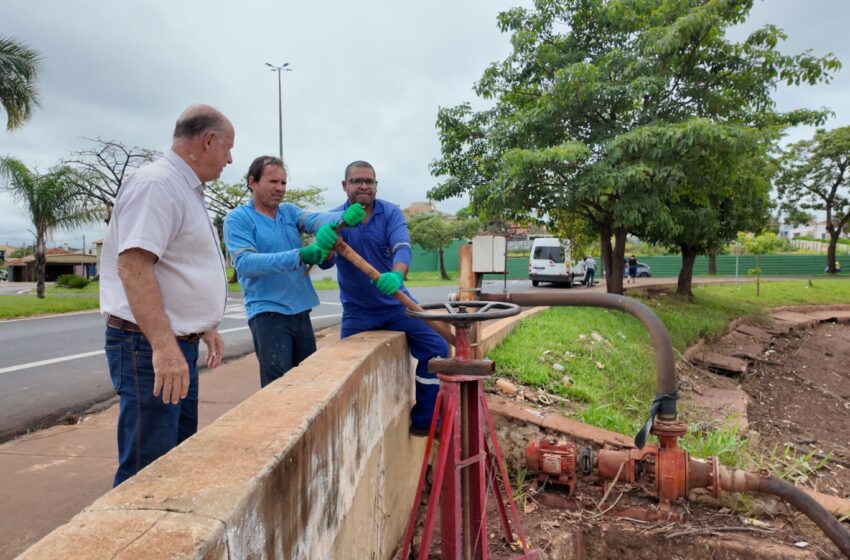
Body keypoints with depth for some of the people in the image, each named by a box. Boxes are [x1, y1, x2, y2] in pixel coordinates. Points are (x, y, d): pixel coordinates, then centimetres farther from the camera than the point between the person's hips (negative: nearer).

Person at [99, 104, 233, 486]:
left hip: (178, 343, 10)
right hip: (150, 346, -10)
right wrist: (164, 346, -31)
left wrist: (204, 326, 24)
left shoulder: (186, 189, 16)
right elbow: (133, 267, -26)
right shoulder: (158, 183, -16)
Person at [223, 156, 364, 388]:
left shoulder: (289, 211, 10)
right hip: (268, 312, -6)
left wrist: (345, 218, -33)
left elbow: (316, 219, -9)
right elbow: (245, 262, -21)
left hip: (300, 310, 6)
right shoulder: (237, 219, -6)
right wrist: (298, 256, -31)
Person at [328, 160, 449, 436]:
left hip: (396, 304, 1)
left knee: (436, 348, -11)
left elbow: (402, 248, -22)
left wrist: (397, 274, -45)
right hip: (356, 311, 0)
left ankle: (423, 421, 3)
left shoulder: (391, 213, -6)